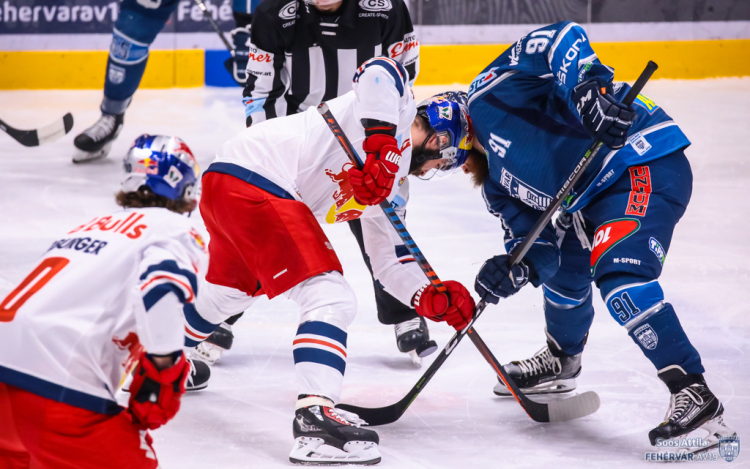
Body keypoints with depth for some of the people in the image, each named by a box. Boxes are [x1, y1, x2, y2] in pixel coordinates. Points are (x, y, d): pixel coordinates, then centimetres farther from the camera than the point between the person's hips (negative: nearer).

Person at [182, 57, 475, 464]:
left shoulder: (391, 188, 24)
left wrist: (431, 299, 7)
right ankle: (315, 417, -30)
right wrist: (381, 143, -28)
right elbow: (380, 72, -22)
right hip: (255, 182, -11)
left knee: (232, 287, 37)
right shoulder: (397, 108, 1)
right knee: (330, 299, -16)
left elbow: (389, 263, 23)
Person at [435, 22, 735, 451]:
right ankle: (562, 362, 51)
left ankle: (695, 395, -26)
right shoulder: (497, 182, 17)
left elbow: (559, 40, -20)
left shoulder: (488, 94, -8)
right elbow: (532, 237, 7)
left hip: (646, 162, -11)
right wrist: (519, 267, -15)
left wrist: (589, 88, -36)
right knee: (563, 267, 24)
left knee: (618, 274, -25)